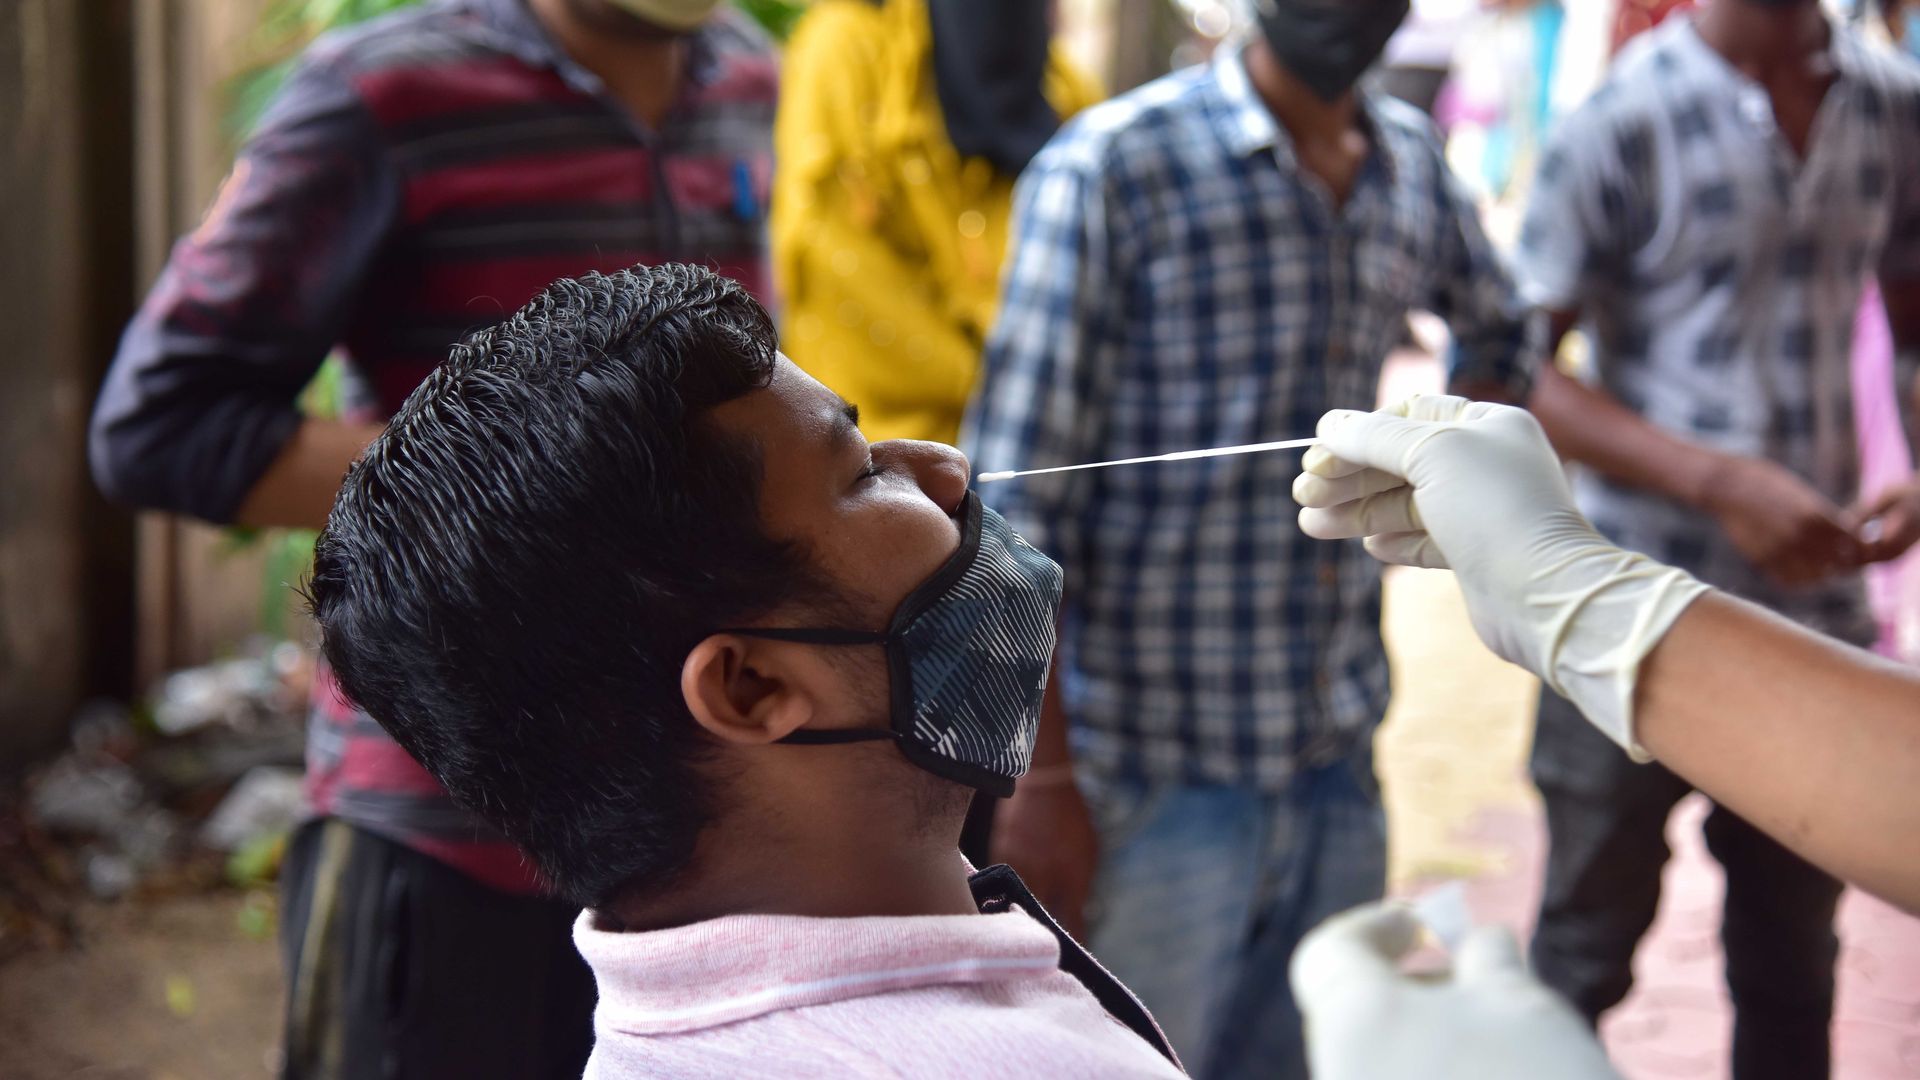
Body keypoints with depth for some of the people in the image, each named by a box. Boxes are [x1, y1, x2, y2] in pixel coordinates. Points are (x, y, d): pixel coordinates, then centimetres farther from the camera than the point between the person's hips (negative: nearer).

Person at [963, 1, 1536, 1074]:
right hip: (1154, 781, -5)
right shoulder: (1113, 163, -11)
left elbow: (1500, 334, 28)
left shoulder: (1415, 163, 7)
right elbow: (1015, 496, -12)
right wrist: (1042, 776, -15)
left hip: (1339, 767, 6)